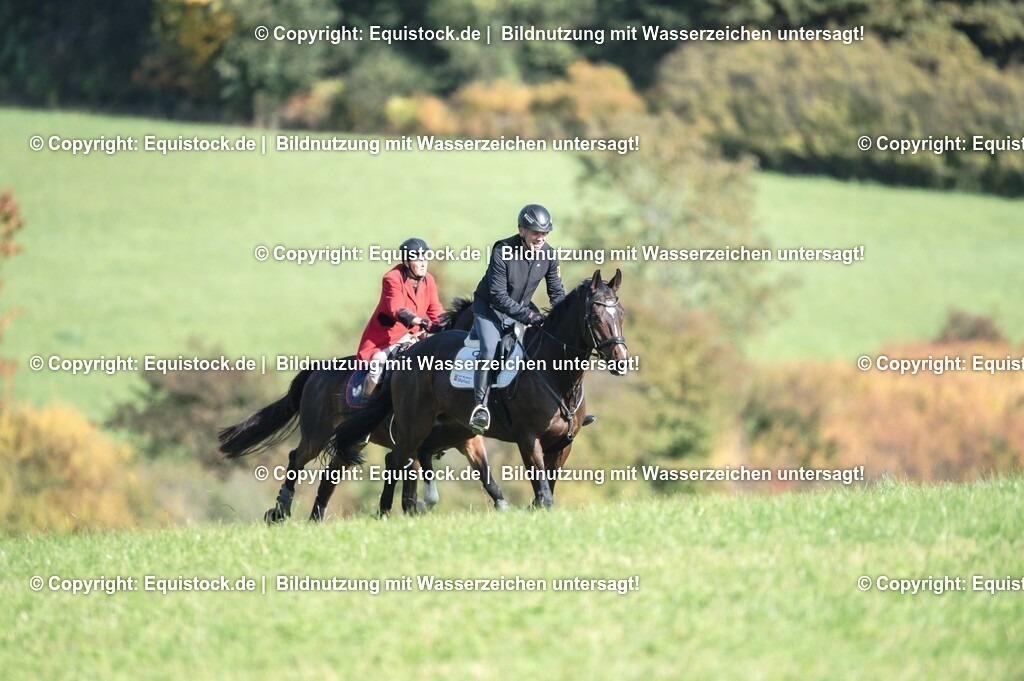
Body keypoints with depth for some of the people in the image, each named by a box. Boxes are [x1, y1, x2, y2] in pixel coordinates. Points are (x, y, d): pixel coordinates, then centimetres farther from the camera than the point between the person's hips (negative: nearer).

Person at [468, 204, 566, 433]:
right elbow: (498, 296, -27)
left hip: (521, 309, 7)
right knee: (490, 349, -26)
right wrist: (529, 316, -33)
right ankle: (480, 405, -27)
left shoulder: (549, 255, -12)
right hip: (489, 308, -7)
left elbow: (556, 292, -1)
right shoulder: (502, 251, -27)